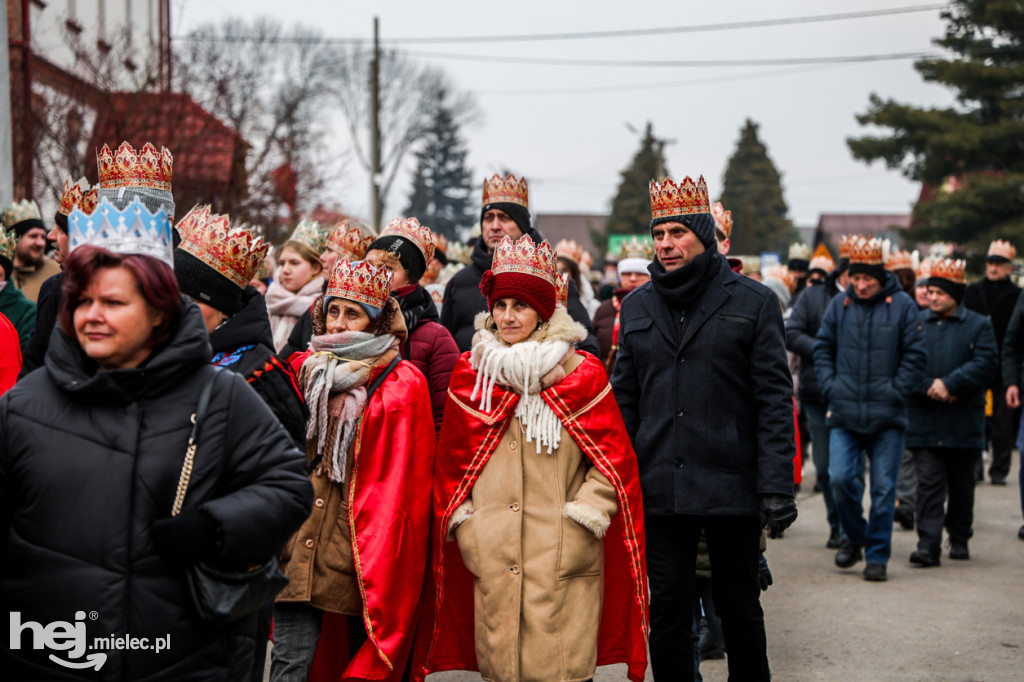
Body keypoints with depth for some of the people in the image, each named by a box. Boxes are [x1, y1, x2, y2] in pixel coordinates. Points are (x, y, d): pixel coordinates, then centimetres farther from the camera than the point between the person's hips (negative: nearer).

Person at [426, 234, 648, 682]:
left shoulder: (582, 374, 2)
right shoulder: (470, 374, 10)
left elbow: (615, 462, 3)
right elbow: (450, 462, 15)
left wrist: (581, 523, -6)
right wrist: (465, 529, 7)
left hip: (563, 561, -2)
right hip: (492, 562, 3)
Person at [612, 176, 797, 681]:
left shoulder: (753, 302, -1)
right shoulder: (638, 306, 9)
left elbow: (775, 399, -4)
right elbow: (625, 398, 11)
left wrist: (776, 485, -11)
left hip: (732, 488, -2)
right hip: (658, 490, 3)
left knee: (739, 608, 11)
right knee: (666, 612, 7)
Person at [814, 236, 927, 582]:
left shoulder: (902, 306, -1)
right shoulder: (839, 305, 5)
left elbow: (914, 356, 2)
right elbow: (822, 348, 12)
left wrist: (895, 391, -7)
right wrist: (830, 386, 0)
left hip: (887, 416, -1)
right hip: (844, 414, 2)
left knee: (883, 489, 2)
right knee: (841, 479, -8)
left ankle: (877, 556, 14)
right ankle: (854, 537, 18)